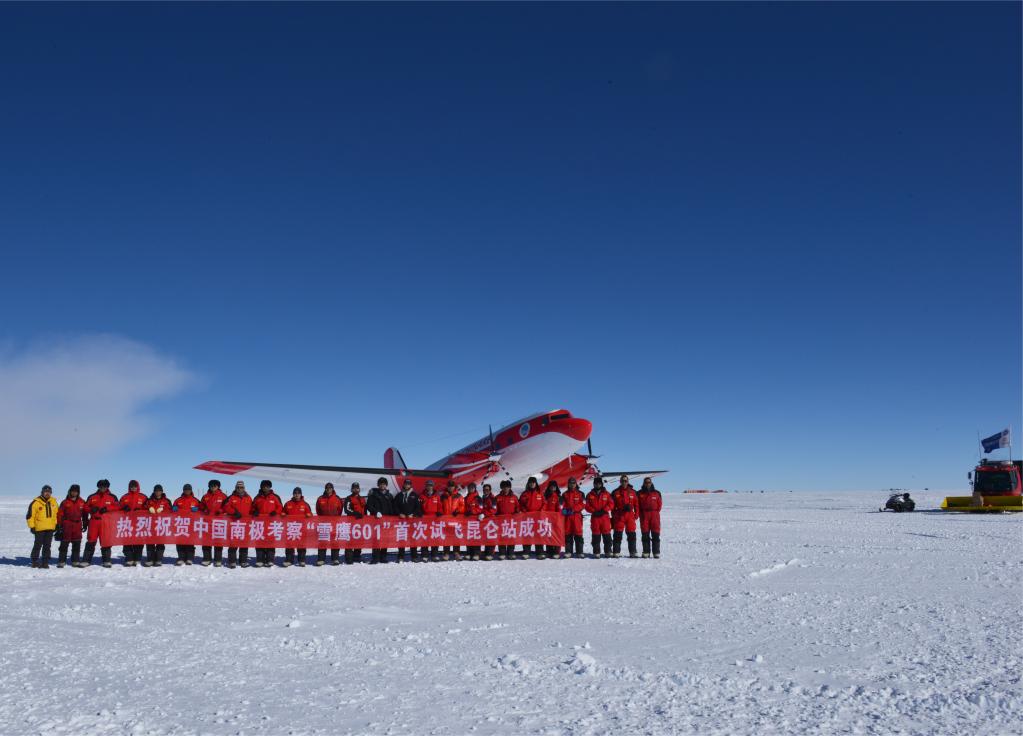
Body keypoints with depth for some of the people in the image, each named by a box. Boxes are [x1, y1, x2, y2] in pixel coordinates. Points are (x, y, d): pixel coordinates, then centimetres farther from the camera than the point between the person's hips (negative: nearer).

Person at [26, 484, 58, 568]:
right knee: (38, 545, 2)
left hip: (50, 528, 4)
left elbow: (56, 513, 19)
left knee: (47, 546, 6)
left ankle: (45, 562, 11)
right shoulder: (36, 502, -9)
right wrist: (32, 526, -9)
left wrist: (56, 524, 16)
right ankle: (35, 561, 15)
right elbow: (30, 516, -7)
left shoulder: (53, 501, 8)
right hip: (39, 528, -4)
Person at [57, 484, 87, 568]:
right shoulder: (65, 502, -1)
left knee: (77, 544, 6)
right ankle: (61, 561, 4)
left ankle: (75, 561, 13)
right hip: (67, 525, -3)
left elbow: (84, 514, 14)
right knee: (64, 544, -1)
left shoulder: (82, 502, 7)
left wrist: (84, 524, 12)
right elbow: (60, 513, 0)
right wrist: (59, 525, -4)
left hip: (77, 525, 3)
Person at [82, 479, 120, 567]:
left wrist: (107, 508, -13)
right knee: (91, 541, -1)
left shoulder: (112, 497, 9)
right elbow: (86, 507, 12)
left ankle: (106, 561, 5)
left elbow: (117, 506, 0)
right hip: (93, 521, 1)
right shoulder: (92, 497, 13)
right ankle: (86, 560, 5)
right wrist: (91, 509, -8)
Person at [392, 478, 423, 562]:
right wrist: (399, 514, -6)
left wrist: (413, 514, -9)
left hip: (412, 519, -1)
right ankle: (401, 556, 4)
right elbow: (395, 506, 9)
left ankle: (414, 556, 2)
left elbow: (418, 507, 4)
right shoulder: (399, 495, 12)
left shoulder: (415, 495, 8)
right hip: (401, 519, 1)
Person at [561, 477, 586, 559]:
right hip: (567, 516, 2)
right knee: (567, 534, 1)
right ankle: (568, 551, 6)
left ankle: (579, 552, -3)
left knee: (578, 534, -6)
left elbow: (583, 504, -2)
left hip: (577, 515, -2)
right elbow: (562, 504, 9)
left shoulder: (580, 494, 8)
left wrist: (573, 509, -13)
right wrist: (563, 509, -12)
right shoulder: (565, 494, 15)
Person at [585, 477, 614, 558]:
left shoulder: (606, 494, 7)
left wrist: (604, 510, -11)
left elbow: (611, 504, 1)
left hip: (605, 516, 0)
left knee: (606, 535, -1)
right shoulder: (590, 495, 8)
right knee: (595, 535, 1)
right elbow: (587, 506, 5)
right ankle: (596, 552, 6)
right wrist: (594, 511, -9)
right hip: (595, 517, 1)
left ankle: (608, 551, 6)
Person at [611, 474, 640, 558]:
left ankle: (633, 552, 6)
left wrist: (636, 514, 2)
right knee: (618, 534, 1)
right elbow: (612, 505, 5)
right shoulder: (615, 492, 5)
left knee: (632, 534, 2)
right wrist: (613, 516, -1)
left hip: (630, 515, 1)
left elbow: (636, 504, 10)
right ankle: (616, 552, 5)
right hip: (619, 516, -1)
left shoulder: (632, 492, 9)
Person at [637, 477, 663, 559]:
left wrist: (656, 512, 2)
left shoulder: (656, 493, 7)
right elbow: (638, 505, 7)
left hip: (654, 515, 0)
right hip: (644, 516, 0)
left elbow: (659, 505, 10)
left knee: (656, 535, -4)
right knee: (645, 535, 2)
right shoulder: (640, 493, 6)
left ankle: (656, 553, -2)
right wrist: (641, 514, -1)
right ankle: (646, 552, 6)